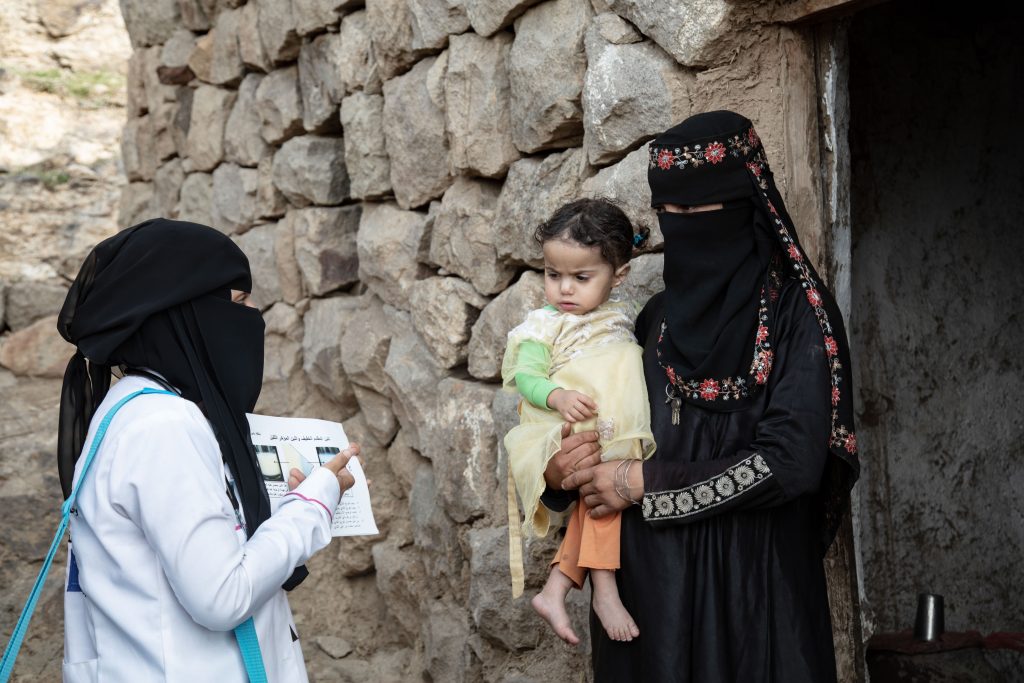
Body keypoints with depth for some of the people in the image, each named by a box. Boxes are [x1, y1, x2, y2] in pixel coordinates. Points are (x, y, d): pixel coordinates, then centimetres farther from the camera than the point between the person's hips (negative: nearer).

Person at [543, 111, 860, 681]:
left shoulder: (797, 312, -7)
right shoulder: (657, 318, 9)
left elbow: (793, 459, -17)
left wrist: (643, 485, -14)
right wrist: (558, 472, -9)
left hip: (755, 583, -5)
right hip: (653, 581, 5)